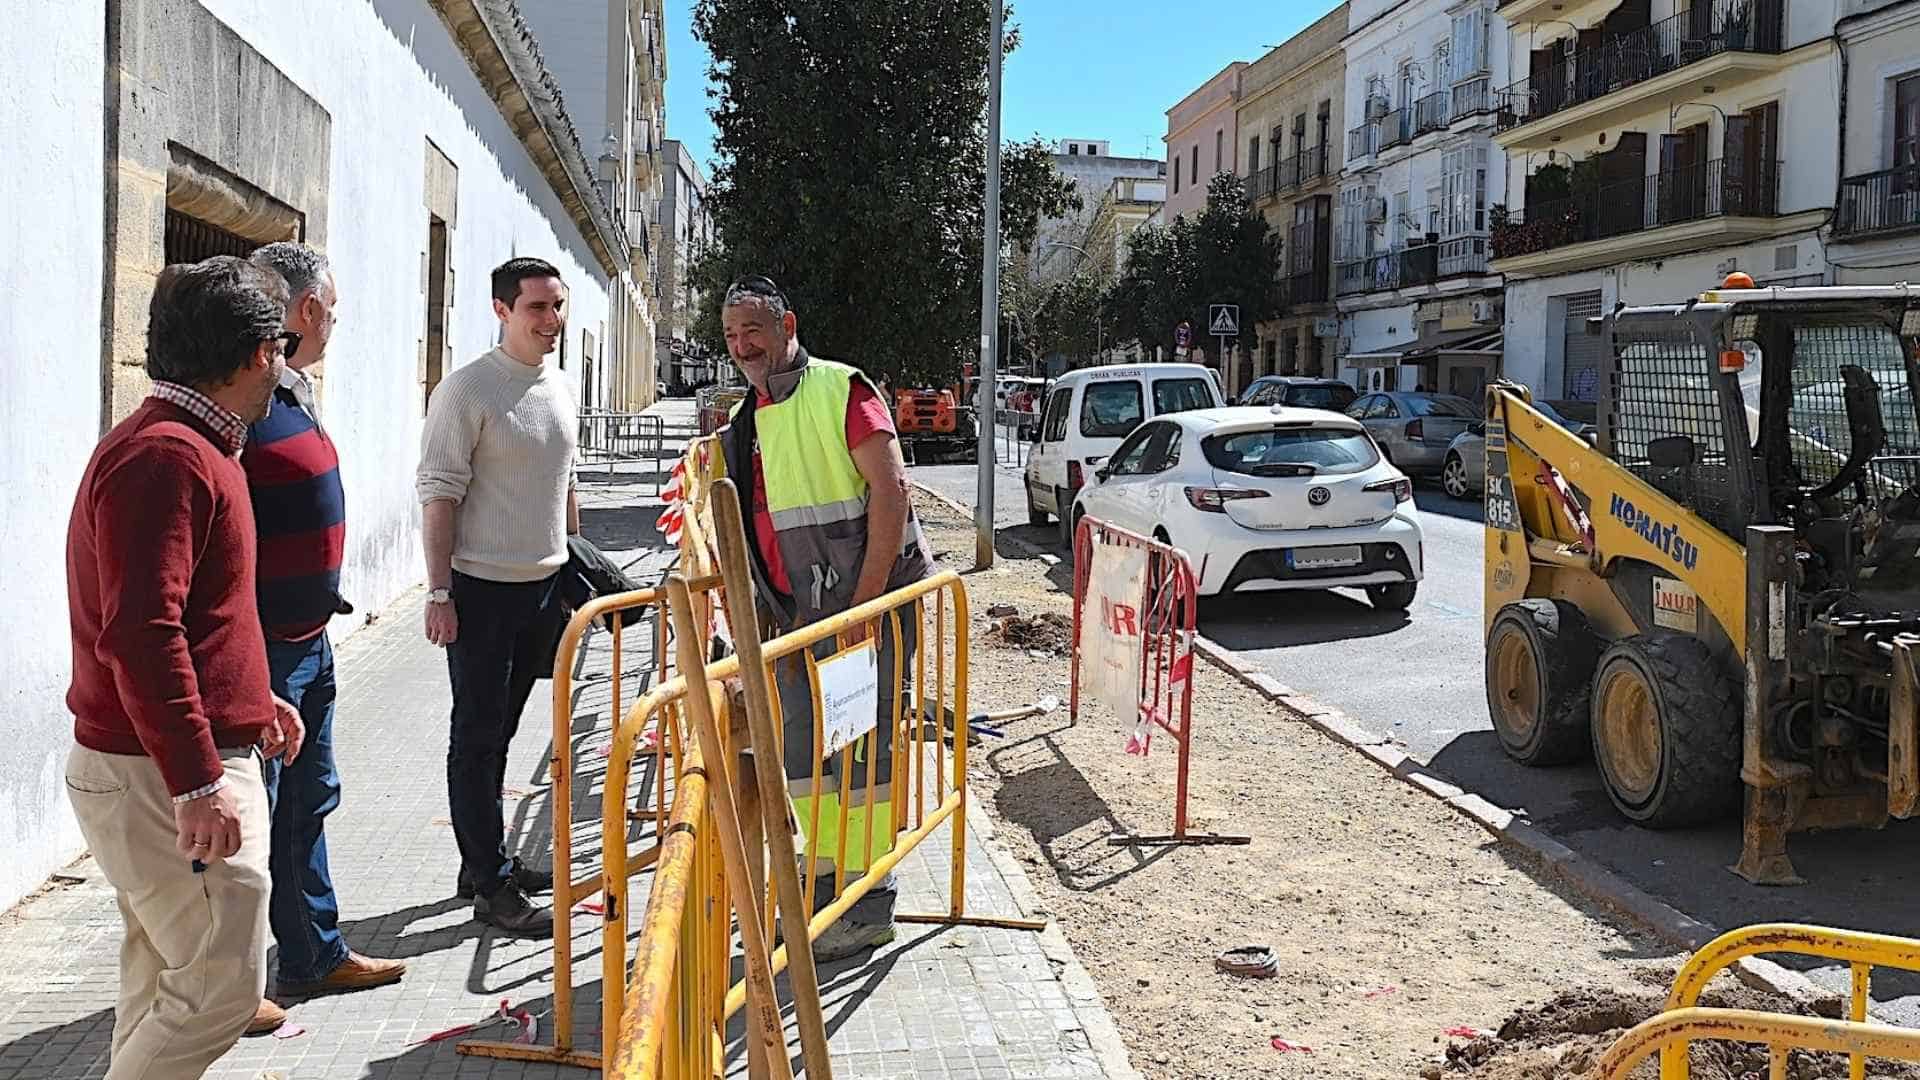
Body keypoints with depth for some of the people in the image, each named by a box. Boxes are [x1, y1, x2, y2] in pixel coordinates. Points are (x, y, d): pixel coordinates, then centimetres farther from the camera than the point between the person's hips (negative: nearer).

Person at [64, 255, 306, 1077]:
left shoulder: (186, 444, 14)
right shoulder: (167, 456, -20)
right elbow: (138, 634, -27)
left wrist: (254, 700, 25)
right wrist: (197, 781, -28)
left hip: (163, 766, 11)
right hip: (166, 779, -11)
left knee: (163, 981, 18)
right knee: (221, 986, -5)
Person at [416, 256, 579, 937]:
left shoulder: (558, 388, 11)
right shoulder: (468, 390, -12)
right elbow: (439, 495, -14)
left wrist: (578, 563, 20)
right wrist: (440, 592, -18)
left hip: (545, 585, 7)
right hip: (483, 590, -7)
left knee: (500, 732, 16)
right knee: (477, 738, 1)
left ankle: (487, 861, 28)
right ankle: (491, 888, 6)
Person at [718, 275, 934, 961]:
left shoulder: (840, 390, -8)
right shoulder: (745, 423, 14)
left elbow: (890, 489, -16)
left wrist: (865, 601, -20)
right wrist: (772, 623, 11)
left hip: (868, 603, -7)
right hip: (797, 616, 7)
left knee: (860, 753, -3)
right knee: (802, 756, 10)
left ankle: (870, 905, 8)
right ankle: (824, 886, 24)